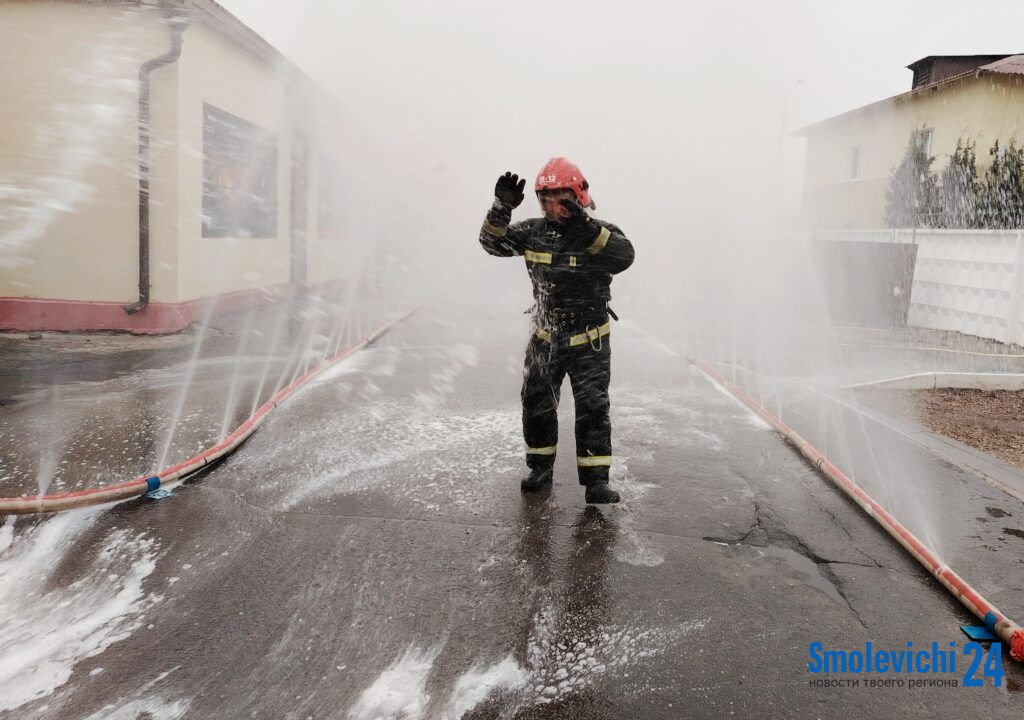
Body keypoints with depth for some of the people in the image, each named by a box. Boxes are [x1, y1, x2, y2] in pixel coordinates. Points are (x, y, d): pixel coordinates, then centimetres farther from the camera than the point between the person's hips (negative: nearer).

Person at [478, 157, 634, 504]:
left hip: (589, 341, -4)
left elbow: (624, 255, -32)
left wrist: (586, 229, -43)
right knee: (536, 404, 12)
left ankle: (596, 479, 7)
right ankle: (541, 467, 30)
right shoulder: (535, 231, -1)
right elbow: (493, 241, -7)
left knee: (592, 409, -3)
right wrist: (503, 206, -24)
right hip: (544, 338, 4)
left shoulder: (601, 231, -12)